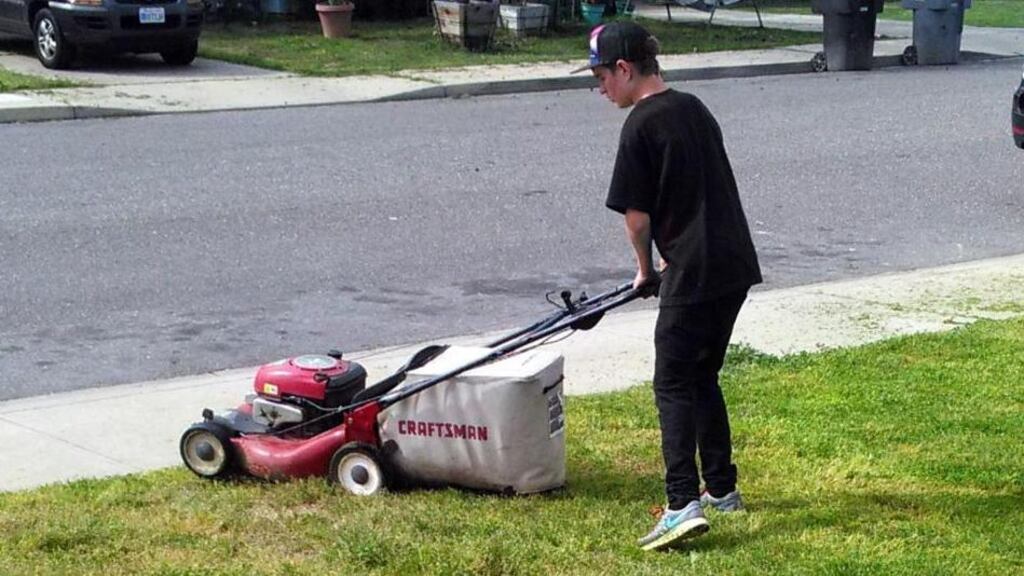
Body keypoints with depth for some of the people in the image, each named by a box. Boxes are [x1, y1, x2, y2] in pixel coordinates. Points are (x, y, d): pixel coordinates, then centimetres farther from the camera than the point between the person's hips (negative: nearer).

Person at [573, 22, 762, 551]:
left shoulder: (642, 125, -11)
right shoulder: (693, 109, 14)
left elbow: (636, 214, -9)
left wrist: (646, 269, 8)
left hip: (693, 275, -8)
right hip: (734, 265, 8)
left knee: (674, 386, -4)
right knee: (703, 378, 20)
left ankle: (684, 504, -14)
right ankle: (721, 489, 27)